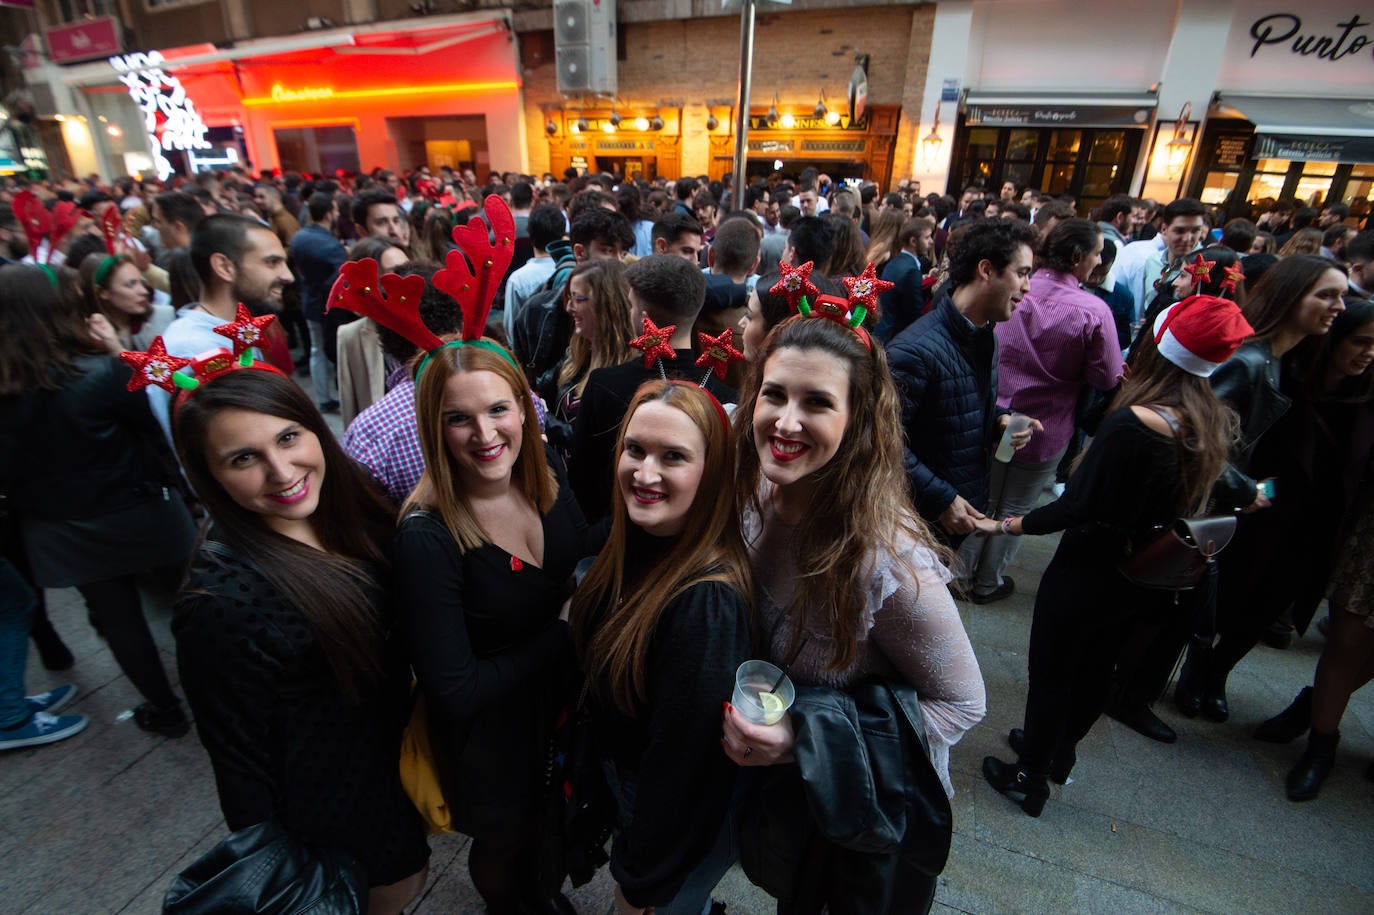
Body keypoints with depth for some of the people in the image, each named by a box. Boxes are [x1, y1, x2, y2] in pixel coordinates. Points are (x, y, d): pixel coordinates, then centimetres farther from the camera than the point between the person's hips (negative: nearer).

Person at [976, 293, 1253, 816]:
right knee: (1096, 669, 25)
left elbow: (1077, 508, -27)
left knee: (1051, 673, 12)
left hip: (1088, 573, -7)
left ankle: (1031, 779, 31)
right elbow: (1190, 501, 6)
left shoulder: (1134, 423, -29)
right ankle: (1059, 751, 49)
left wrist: (1004, 527, -18)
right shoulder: (1215, 425, -6)